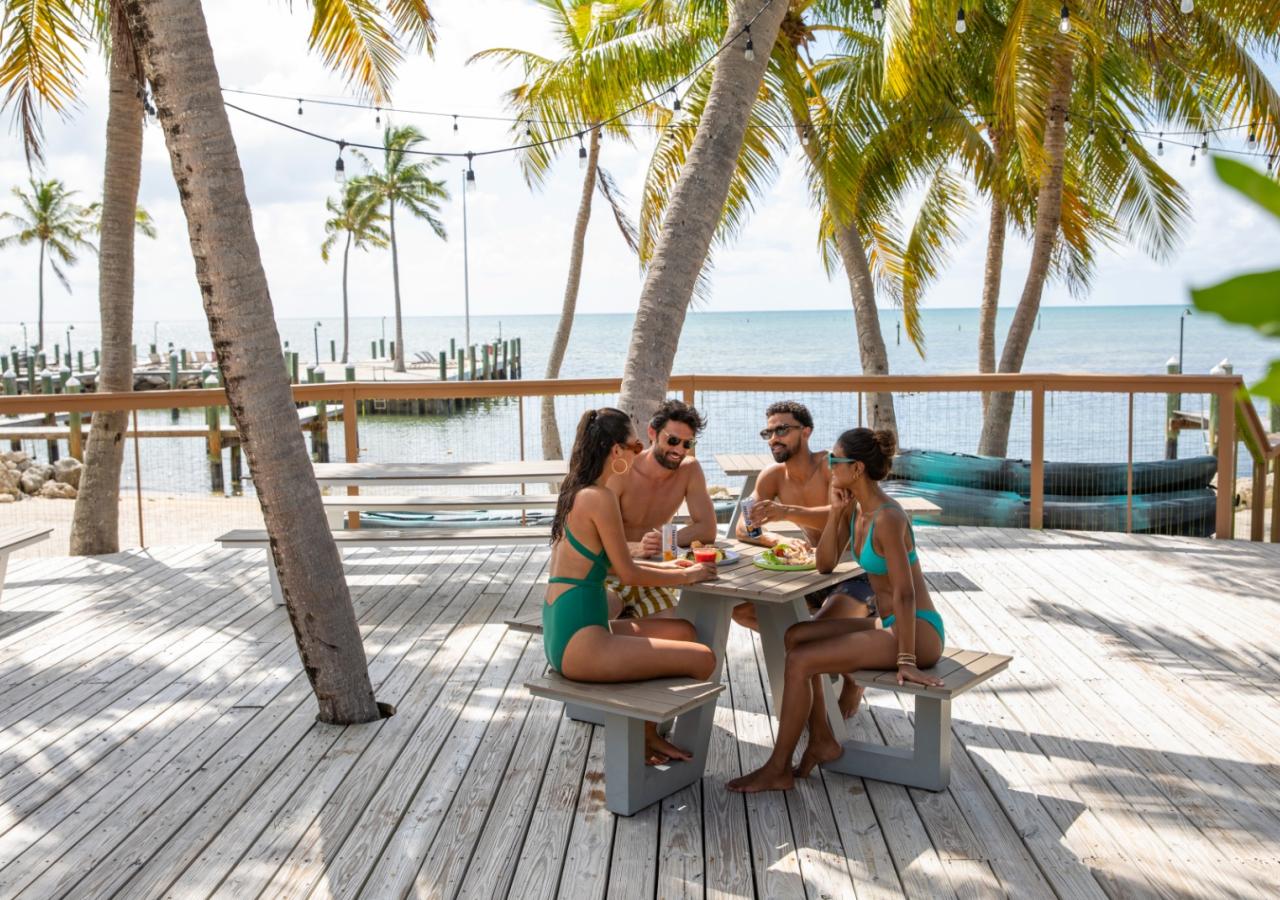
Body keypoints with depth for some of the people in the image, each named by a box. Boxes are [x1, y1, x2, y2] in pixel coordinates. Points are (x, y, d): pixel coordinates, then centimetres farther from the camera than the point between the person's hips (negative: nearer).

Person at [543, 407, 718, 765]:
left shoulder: (575, 491, 12)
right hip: (580, 643, -10)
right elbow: (629, 574, -11)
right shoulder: (599, 497, -16)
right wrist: (686, 576, 3)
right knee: (703, 658, -7)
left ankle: (648, 735, 23)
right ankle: (644, 739, 15)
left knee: (684, 631, 19)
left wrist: (665, 568, 19)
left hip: (562, 637, 10)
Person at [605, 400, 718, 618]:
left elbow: (707, 530, -6)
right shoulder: (621, 472, -16)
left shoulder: (690, 470, -6)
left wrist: (661, 541, -19)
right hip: (611, 573, -4)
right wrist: (634, 548, -38)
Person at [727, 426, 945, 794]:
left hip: (917, 630, -9)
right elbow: (826, 564, 9)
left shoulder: (887, 518, -23)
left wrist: (906, 660, -24)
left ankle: (778, 769, -1)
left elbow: (904, 594, -25)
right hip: (889, 624, 10)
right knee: (796, 636, 8)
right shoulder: (854, 508, 6)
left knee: (800, 661, -15)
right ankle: (822, 741, 13)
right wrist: (835, 513, -4)